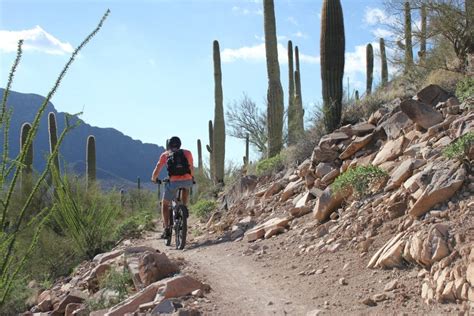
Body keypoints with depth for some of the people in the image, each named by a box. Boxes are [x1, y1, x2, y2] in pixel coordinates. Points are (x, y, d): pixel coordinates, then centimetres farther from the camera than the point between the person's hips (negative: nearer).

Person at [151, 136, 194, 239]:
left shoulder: (165, 155, 16)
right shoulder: (187, 153, 19)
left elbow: (157, 170, 16)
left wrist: (154, 179, 36)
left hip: (173, 181, -1)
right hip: (187, 180, 1)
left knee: (165, 204, 18)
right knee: (186, 187, 39)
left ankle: (167, 228, 6)